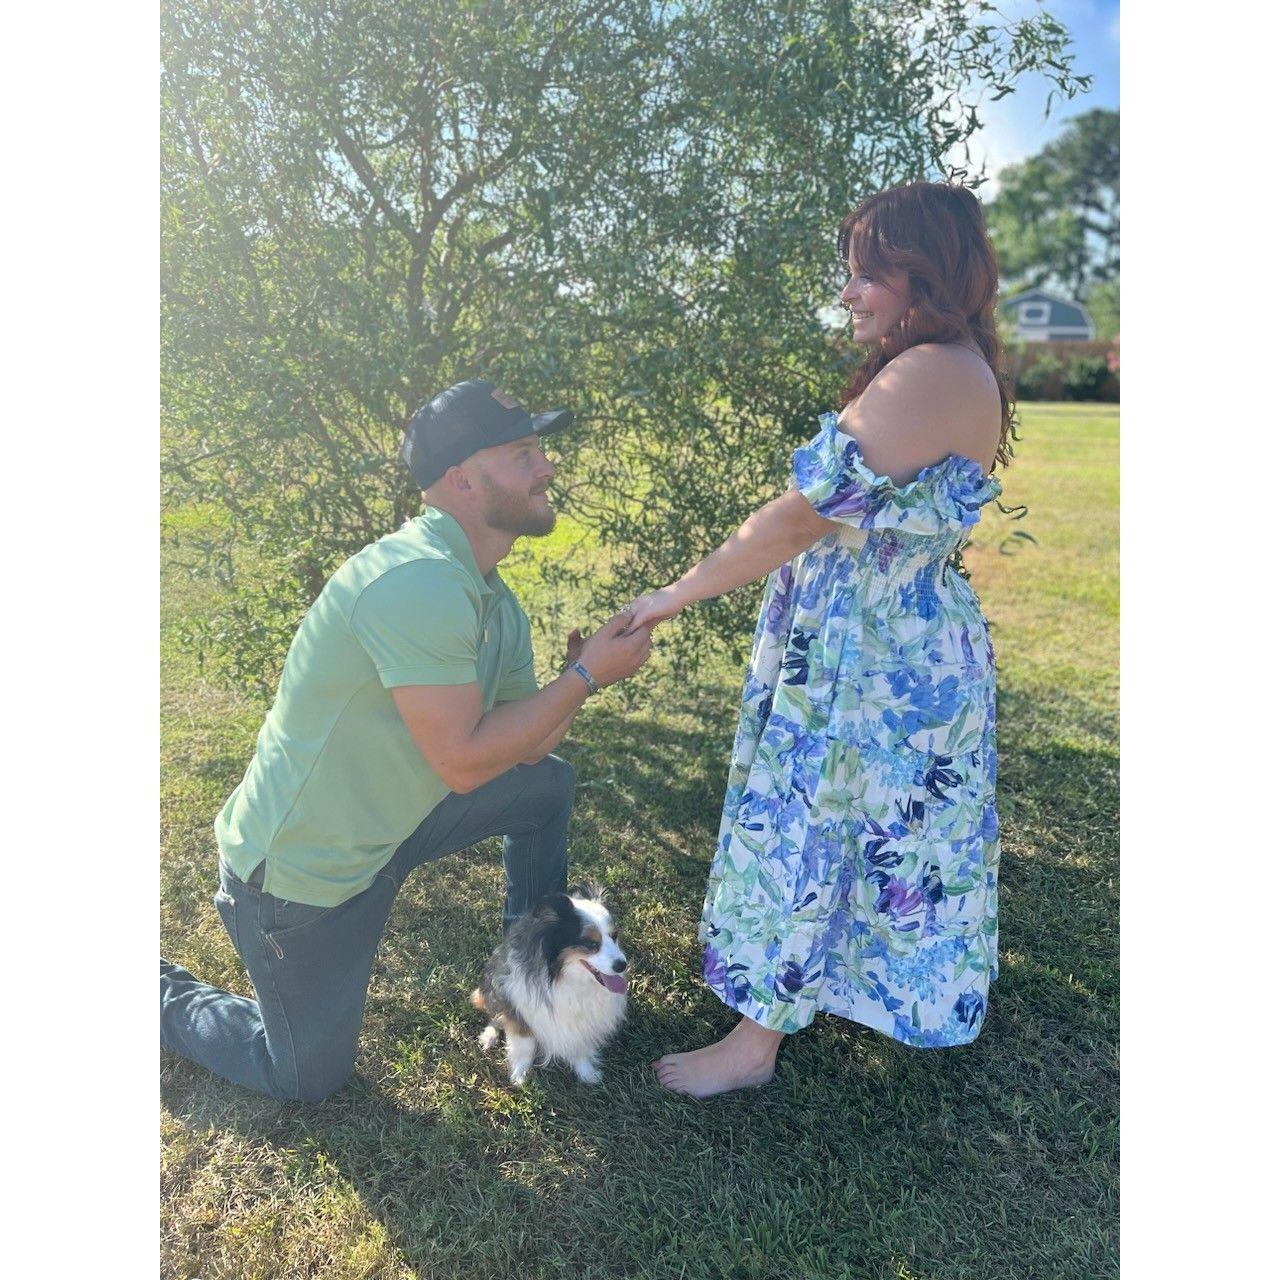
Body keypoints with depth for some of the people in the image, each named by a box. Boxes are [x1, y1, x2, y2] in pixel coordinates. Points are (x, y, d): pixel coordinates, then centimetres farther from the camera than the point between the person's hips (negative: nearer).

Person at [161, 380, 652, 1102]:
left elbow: (524, 747, 2)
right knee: (309, 1077, 9)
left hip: (382, 823, 9)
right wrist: (583, 678, -23)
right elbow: (463, 763, -29)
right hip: (296, 873, -8)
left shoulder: (491, 597, 0)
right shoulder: (420, 582, -31)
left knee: (549, 783, 11)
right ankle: (163, 997, 29)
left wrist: (587, 669, -14)